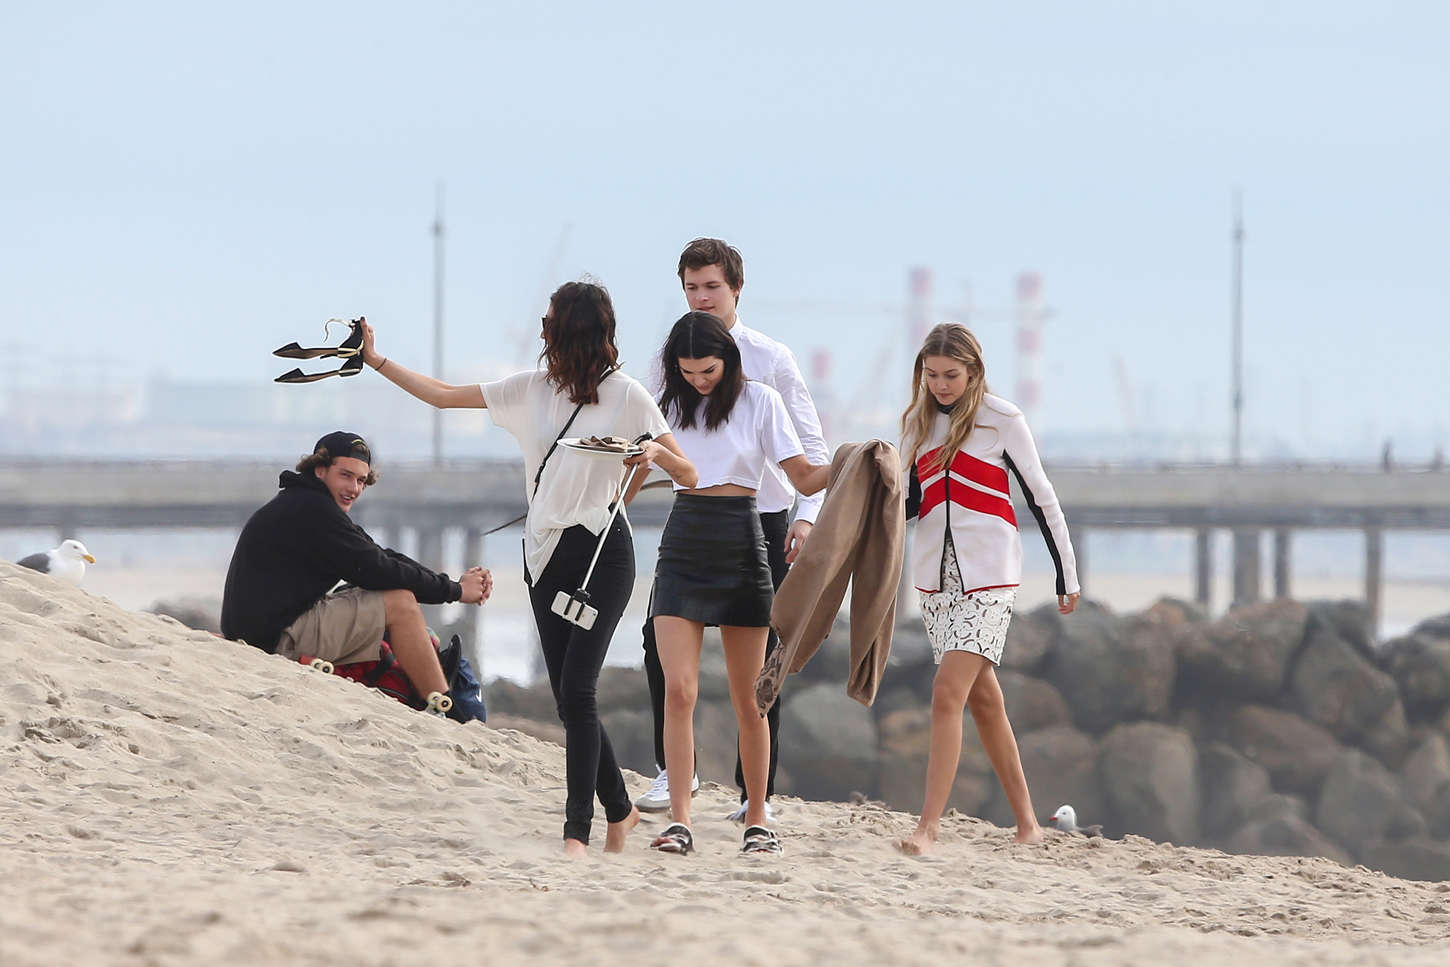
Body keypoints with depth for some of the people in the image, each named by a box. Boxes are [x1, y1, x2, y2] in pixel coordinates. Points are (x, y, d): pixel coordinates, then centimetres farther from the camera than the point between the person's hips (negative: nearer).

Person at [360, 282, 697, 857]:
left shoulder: (625, 395, -4)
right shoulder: (533, 389, 9)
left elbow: (688, 477, -2)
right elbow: (443, 396, 16)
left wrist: (656, 452, -22)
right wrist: (375, 360, 13)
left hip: (602, 551, -5)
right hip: (547, 553, 5)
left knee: (576, 689, -15)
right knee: (568, 696, 6)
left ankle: (577, 832, -16)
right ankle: (618, 810, 23)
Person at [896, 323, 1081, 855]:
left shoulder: (1001, 419, -4)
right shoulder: (917, 422, 10)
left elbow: (1041, 497, 2)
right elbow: (909, 503, 14)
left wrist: (1067, 572, 5)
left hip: (989, 577, -6)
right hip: (935, 573, 6)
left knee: (948, 694, -17)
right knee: (983, 697, 11)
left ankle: (928, 828, -20)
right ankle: (1026, 820, 20)